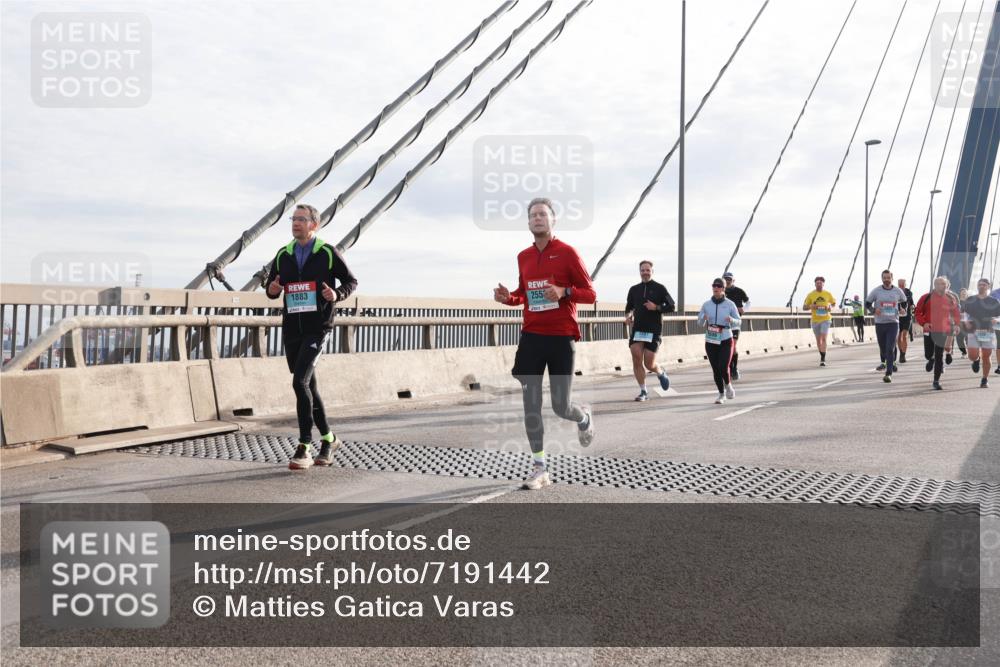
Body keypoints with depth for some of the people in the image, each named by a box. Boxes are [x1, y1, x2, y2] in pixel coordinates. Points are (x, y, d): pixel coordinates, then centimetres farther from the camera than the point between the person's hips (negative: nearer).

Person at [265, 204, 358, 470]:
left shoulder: (328, 253, -3)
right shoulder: (283, 255, 9)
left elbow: (351, 281, 4)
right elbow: (271, 286, 17)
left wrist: (337, 294, -17)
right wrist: (272, 289, -8)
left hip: (317, 329, -5)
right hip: (291, 329, 5)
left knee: (300, 382, -19)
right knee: (308, 387, 13)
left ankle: (304, 448, -13)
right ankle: (328, 439, 31)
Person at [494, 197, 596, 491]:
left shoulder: (567, 252, -4)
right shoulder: (523, 257, 11)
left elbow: (590, 294, -4)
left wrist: (564, 291, -22)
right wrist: (508, 297, 2)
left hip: (561, 338, -4)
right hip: (531, 336, 4)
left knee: (561, 406, 1)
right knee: (531, 404, -2)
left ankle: (584, 417, 39)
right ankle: (540, 468, 6)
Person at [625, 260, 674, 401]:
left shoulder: (659, 288, 1)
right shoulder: (634, 289, 11)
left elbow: (672, 307, 1)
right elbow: (629, 307, 23)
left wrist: (656, 307, -14)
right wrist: (628, 316, 1)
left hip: (653, 330, -3)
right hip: (637, 329, 3)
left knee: (649, 364, -3)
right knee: (636, 360, -9)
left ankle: (661, 373, 32)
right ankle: (643, 391, 2)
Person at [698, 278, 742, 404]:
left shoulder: (730, 304, -3)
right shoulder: (706, 305, 2)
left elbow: (738, 322, 3)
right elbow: (700, 322, 6)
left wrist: (731, 320, -20)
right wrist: (704, 318, -17)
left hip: (726, 341, -2)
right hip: (710, 342, 2)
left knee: (723, 368, -14)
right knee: (716, 370, 4)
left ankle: (728, 385, 19)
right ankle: (722, 395, 22)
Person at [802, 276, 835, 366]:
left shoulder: (828, 294, 0)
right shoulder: (810, 295, -2)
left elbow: (834, 302, 18)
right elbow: (804, 307, 2)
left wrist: (831, 307, -3)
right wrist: (811, 306, -18)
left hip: (825, 319, -2)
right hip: (815, 320, 2)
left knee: (823, 338, -16)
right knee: (818, 340, 11)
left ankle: (823, 359, -17)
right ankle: (822, 357, 31)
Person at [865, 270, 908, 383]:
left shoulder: (898, 291, 2)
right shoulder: (876, 291, -2)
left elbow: (904, 302, 20)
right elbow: (867, 303, 6)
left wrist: (900, 310, 3)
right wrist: (874, 309, -12)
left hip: (893, 323, -1)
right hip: (879, 323, 1)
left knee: (890, 349, -12)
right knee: (883, 347, 15)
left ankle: (888, 374, -13)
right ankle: (883, 362, 47)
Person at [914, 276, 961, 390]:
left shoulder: (950, 299, 3)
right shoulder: (927, 297, -4)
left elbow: (956, 313, 15)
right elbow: (917, 311, 1)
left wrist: (956, 324, -1)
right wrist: (923, 323, -13)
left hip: (943, 331, 1)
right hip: (929, 330, -1)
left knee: (939, 356, -1)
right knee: (928, 354, 2)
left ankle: (936, 381, 5)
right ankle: (931, 360, 41)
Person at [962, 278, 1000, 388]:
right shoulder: (970, 300, 9)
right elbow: (966, 314, 19)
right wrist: (967, 322, -1)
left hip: (988, 332, -1)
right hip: (974, 331, 1)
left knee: (986, 357, 0)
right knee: (973, 356, -12)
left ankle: (985, 380, 14)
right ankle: (977, 359, 27)